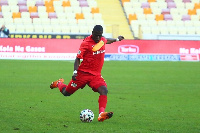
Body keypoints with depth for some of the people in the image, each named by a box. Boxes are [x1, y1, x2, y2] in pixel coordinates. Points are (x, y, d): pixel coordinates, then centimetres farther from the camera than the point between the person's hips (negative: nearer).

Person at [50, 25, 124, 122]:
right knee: (66, 93, 7)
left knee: (104, 90, -25)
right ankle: (59, 83, 42)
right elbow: (78, 58, -11)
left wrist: (117, 39, 47)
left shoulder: (103, 40, 6)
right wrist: (75, 72, -23)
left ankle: (101, 114, -38)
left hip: (96, 75, 4)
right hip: (83, 73, -4)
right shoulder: (86, 43, -13)